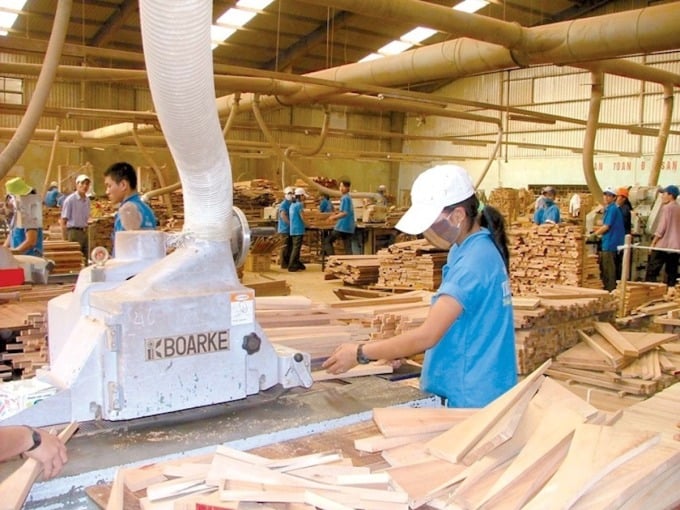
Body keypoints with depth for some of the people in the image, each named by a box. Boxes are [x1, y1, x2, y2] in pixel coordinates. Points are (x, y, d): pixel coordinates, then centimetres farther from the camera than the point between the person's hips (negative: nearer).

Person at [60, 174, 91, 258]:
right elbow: (63, 221, -10)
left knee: (86, 258, 8)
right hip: (74, 232, -7)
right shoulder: (70, 200, -9)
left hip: (84, 232, 7)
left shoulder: (87, 200, 10)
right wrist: (64, 240, -14)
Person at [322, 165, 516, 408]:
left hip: (475, 397, -9)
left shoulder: (474, 261, -24)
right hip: (474, 389, 9)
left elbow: (427, 335, -26)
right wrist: (402, 349, 2)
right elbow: (443, 324, 13)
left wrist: (359, 353, -18)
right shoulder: (471, 249, 7)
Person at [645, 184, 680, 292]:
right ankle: (671, 290, 3)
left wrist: (653, 242, -6)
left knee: (651, 271, -3)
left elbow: (662, 227, -13)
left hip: (663, 245, -7)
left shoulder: (667, 207, -9)